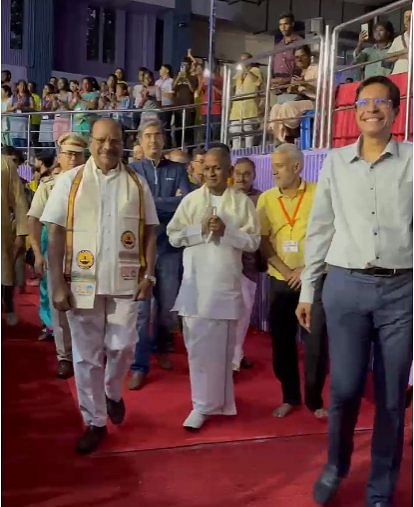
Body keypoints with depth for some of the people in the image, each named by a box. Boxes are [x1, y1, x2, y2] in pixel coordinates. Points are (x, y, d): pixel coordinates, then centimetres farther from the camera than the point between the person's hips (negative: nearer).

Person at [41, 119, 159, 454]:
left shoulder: (137, 183, 6)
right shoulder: (70, 181, 0)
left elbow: (149, 232, 7)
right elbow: (55, 234, -2)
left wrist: (149, 275, -1)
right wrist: (58, 284, -8)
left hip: (124, 281, 1)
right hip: (82, 282, -1)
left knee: (122, 347, 5)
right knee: (86, 355, 7)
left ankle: (113, 394, 37)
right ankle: (95, 422, 23)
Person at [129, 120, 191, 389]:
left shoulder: (178, 170, 7)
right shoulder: (132, 170, 3)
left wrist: (152, 204, -10)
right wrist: (171, 203, -9)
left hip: (170, 247, 2)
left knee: (168, 306, 13)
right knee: (140, 308, -2)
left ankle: (163, 348, 37)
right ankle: (139, 366, 7)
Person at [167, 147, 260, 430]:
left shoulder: (243, 202, 3)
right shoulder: (191, 200, 6)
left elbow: (253, 241, 0)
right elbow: (174, 236, 1)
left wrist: (226, 231, -14)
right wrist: (202, 230, -12)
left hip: (227, 282, 0)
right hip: (196, 282, 1)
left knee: (221, 345, 7)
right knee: (198, 345, 1)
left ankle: (214, 401, 21)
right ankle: (204, 404, 12)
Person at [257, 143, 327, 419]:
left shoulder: (319, 195, -5)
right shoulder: (266, 198, 3)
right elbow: (262, 240, 2)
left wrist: (307, 268, -11)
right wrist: (285, 271, -8)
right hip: (281, 281, 3)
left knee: (317, 342, 2)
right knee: (282, 341, 8)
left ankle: (314, 399, 19)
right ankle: (290, 397, 25)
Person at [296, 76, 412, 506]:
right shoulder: (336, 161, 8)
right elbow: (319, 228, 10)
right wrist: (306, 290, 9)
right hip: (346, 286, 1)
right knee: (344, 388, 4)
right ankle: (335, 466, 33)